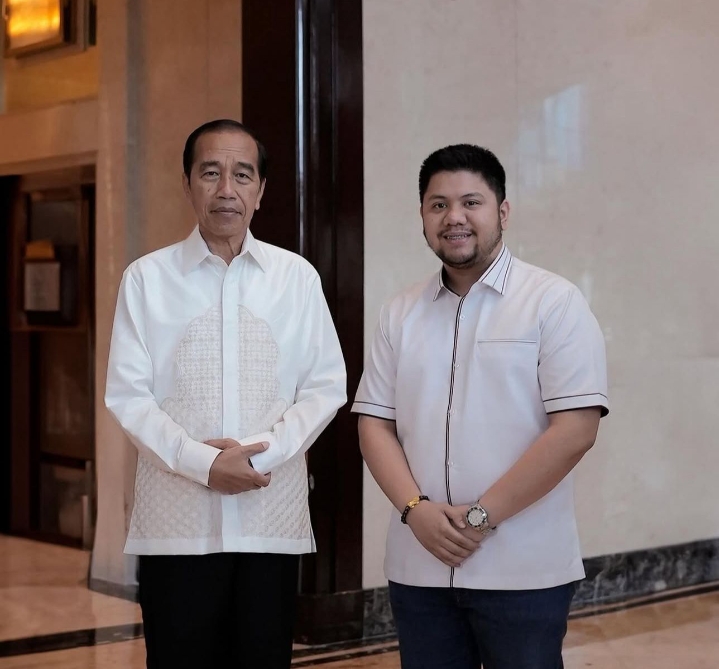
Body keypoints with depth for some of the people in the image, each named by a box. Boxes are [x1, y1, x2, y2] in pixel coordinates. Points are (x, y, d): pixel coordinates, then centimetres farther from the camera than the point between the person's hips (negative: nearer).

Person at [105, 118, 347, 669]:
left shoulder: (297, 277, 5)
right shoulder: (146, 278, 2)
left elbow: (326, 387, 3)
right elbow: (128, 395, -2)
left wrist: (262, 455, -11)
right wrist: (202, 463, -14)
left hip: (272, 520, 1)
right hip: (177, 524, -1)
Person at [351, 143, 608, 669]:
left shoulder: (554, 302, -5)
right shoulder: (399, 314, 10)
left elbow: (575, 429, -12)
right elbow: (375, 423, 8)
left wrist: (480, 516, -15)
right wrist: (414, 508, -10)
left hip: (523, 572, -4)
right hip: (418, 569, 4)